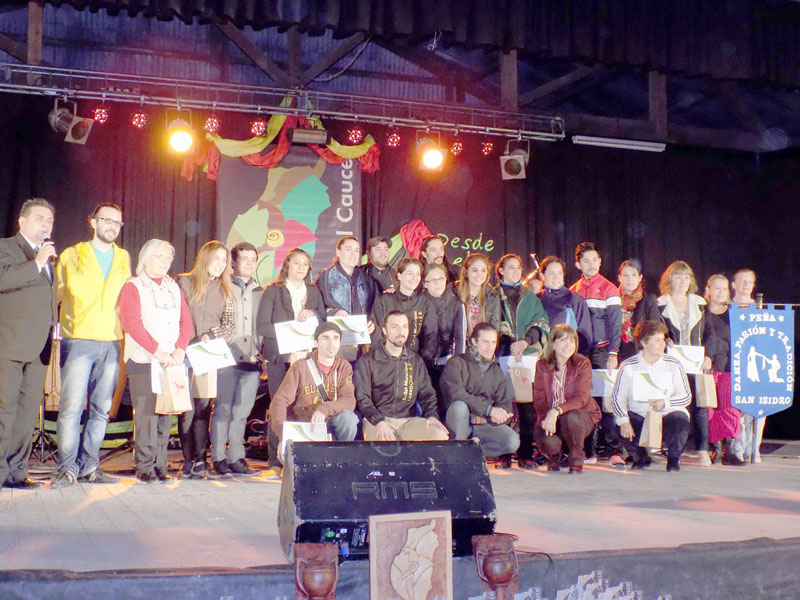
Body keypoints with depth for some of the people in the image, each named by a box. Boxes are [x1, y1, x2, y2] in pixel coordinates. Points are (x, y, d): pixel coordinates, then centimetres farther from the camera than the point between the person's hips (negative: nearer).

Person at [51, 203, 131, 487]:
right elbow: (59, 293, 11)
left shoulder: (124, 259, 16)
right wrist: (69, 324, 2)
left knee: (101, 409, 4)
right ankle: (68, 468, -3)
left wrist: (124, 331, 12)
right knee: (71, 406, -9)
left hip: (111, 343, 3)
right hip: (79, 341, -3)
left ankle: (89, 466, 12)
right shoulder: (72, 255, 7)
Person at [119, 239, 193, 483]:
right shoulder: (133, 287, 2)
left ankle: (160, 465, 10)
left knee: (166, 415, 3)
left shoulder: (174, 288, 18)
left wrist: (180, 349, -5)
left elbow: (186, 321, 12)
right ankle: (145, 467, 0)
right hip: (143, 361, -5)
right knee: (146, 414, -7)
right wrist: (157, 351, -16)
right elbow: (131, 324, -9)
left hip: (172, 362, 5)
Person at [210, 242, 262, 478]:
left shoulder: (259, 292, 17)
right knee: (222, 409, -2)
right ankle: (219, 458, 6)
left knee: (241, 412, 6)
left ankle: (236, 458, 12)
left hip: (251, 360, 4)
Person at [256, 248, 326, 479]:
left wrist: (313, 313, -4)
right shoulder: (273, 291, 8)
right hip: (279, 358, -3)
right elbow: (262, 326, -1)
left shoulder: (314, 292, 19)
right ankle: (274, 462, -2)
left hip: (307, 356, 3)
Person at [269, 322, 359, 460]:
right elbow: (279, 401, -14)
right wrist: (283, 436, -29)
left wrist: (324, 409, -33)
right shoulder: (300, 367, -7)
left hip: (327, 423, 2)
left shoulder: (344, 367, 1)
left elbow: (349, 401, -13)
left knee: (348, 417, -29)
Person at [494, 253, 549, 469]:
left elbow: (541, 322, 7)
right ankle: (504, 455, -1)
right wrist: (510, 343, -15)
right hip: (503, 355, -2)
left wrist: (526, 341, -11)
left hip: (529, 355, 2)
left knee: (528, 405, -3)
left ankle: (525, 454, 2)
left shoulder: (530, 296, 18)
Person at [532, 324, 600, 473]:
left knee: (570, 417, -37)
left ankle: (577, 460, -8)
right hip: (550, 417, 1)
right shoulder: (542, 365, 1)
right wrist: (546, 419, -24)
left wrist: (557, 410, -36)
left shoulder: (582, 363, -9)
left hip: (580, 415, -1)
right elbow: (539, 399, -3)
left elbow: (582, 398, -20)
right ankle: (553, 457, 12)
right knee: (547, 441, -30)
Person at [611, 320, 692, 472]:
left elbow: (686, 396, 1)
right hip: (638, 415, 0)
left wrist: (665, 403, -18)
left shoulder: (673, 365, 2)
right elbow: (617, 397, -5)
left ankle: (673, 458, 2)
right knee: (623, 429, -29)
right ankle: (640, 456, 9)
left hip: (668, 414, 0)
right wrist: (623, 421, -21)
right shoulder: (628, 366, -1)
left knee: (680, 423, -32)